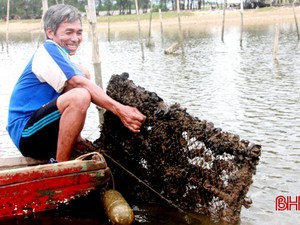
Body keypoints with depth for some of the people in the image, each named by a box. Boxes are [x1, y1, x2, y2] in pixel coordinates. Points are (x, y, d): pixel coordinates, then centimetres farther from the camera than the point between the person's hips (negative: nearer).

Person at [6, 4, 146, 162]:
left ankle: (75, 140, 7)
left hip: (39, 125, 10)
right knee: (80, 96, -33)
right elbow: (80, 84, -23)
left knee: (82, 72, 10)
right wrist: (119, 110, -29)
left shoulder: (59, 55, 16)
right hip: (26, 134, -9)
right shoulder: (49, 49, -12)